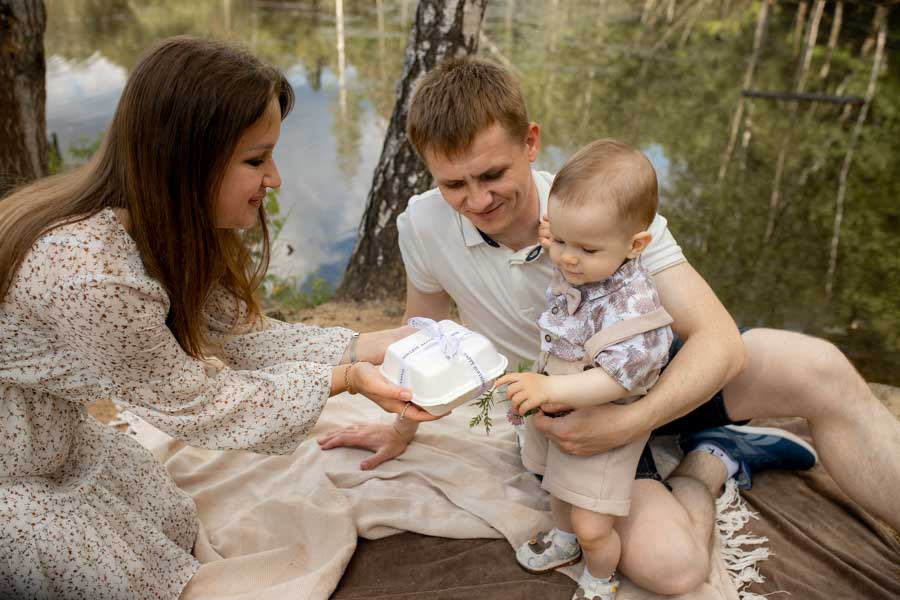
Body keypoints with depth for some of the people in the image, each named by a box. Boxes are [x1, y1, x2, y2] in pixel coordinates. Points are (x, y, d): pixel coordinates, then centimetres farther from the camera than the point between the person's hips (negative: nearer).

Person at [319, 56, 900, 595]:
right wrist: (402, 430, 14)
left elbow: (717, 339, -25)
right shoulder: (424, 225, -17)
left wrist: (631, 419, -40)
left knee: (820, 369, -26)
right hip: (568, 415, 1)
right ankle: (713, 458, 4)